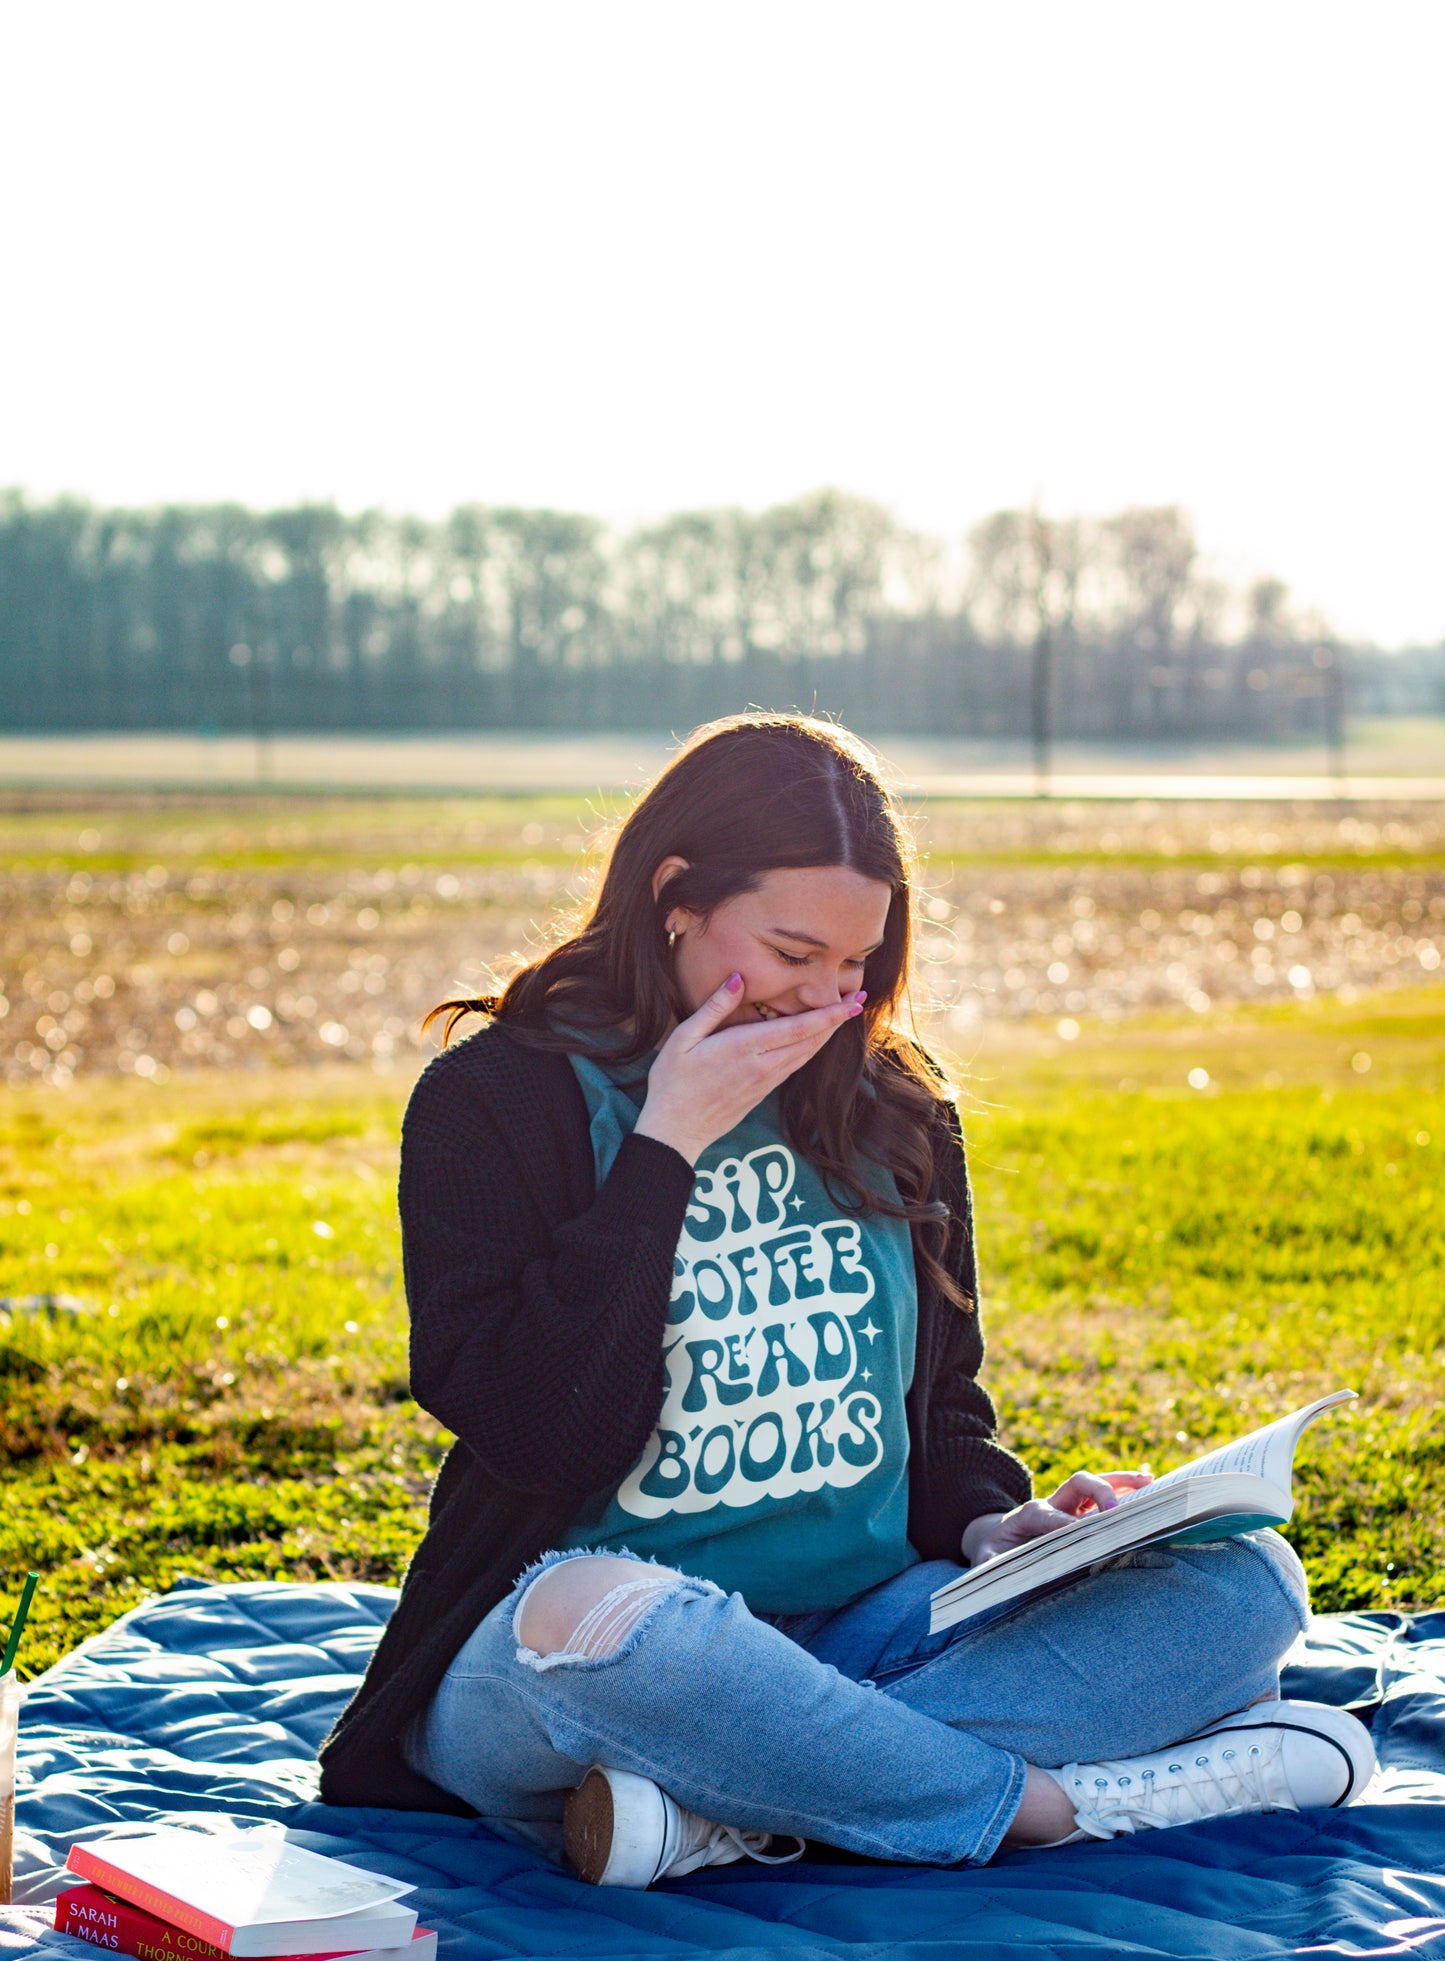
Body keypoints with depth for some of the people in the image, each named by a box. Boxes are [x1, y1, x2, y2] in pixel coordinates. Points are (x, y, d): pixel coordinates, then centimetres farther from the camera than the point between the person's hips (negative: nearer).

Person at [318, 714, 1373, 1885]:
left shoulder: (893, 1108, 12)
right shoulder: (493, 1104, -4)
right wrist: (666, 1150, -15)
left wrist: (991, 1527, -3)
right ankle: (1061, 1800, -25)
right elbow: (545, 1437, -15)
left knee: (1243, 1582, -16)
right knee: (598, 1618, -42)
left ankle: (725, 1811, -31)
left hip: (868, 1632, 6)